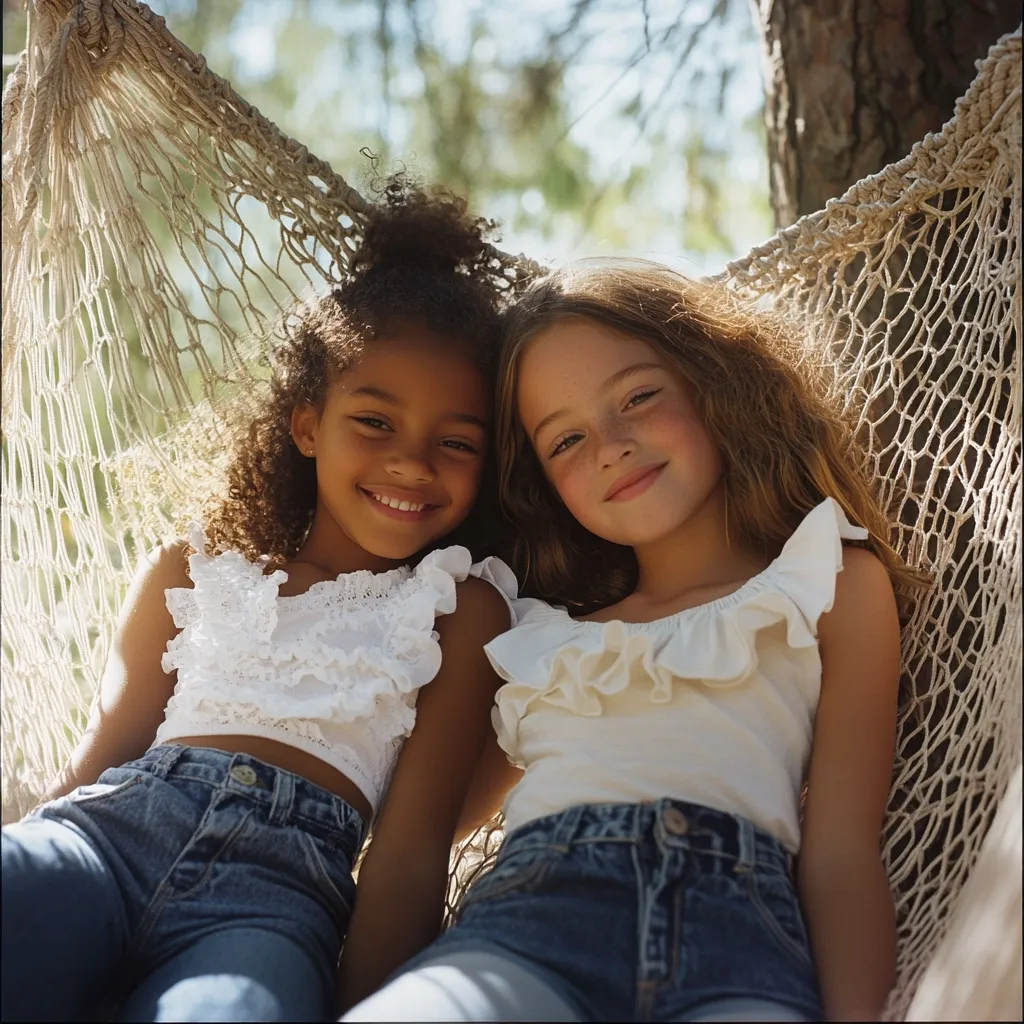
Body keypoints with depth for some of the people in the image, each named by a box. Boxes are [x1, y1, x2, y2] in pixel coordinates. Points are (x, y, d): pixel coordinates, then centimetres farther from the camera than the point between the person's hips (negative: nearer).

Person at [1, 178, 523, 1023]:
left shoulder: (461, 610, 12)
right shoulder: (195, 572, 20)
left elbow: (411, 845, 3)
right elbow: (103, 753, 17)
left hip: (275, 882, -3)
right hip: (106, 826, 3)